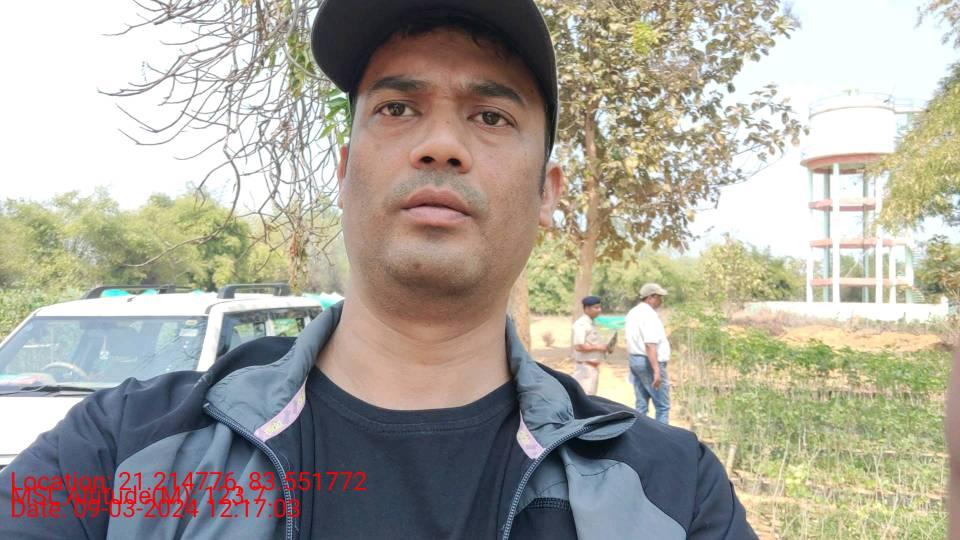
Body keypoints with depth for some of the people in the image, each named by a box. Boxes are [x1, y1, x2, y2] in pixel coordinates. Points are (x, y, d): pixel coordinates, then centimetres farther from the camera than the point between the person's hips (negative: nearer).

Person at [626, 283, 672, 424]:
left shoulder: (632, 313, 12)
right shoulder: (650, 315, -17)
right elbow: (650, 345, -24)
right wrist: (656, 371, -26)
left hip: (634, 360, 9)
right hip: (650, 362, -9)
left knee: (641, 405, 11)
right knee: (662, 406, -3)